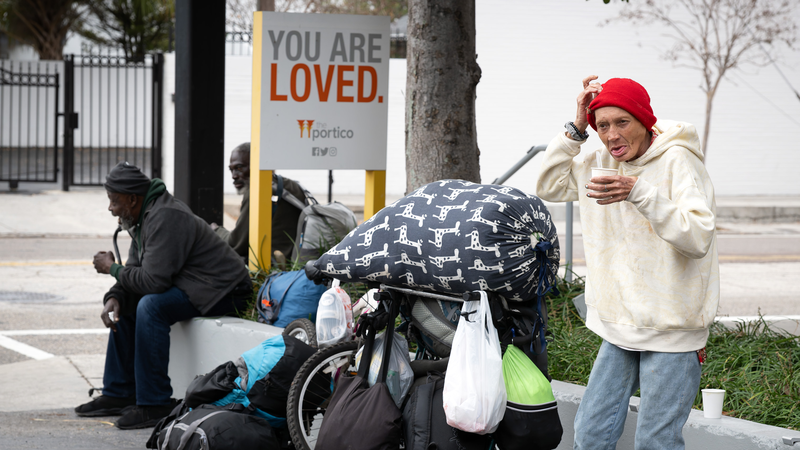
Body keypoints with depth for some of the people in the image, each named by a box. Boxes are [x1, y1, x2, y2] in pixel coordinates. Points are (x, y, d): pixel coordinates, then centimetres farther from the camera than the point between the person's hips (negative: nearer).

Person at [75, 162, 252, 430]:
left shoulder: (165, 218, -23)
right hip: (189, 285, 11)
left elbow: (153, 279, -29)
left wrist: (112, 268, -12)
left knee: (151, 305, -29)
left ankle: (155, 404, -23)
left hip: (224, 293, -11)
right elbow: (136, 272, 11)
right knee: (124, 305, 12)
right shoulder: (143, 217, 10)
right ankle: (119, 394, 15)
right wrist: (114, 298, -10)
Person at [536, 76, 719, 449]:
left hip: (671, 331, -6)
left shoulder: (678, 160, -14)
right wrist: (576, 129, 2)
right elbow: (549, 187, 14)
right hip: (619, 326, 7)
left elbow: (698, 239, -23)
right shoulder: (601, 163, 8)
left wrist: (639, 193, -34)